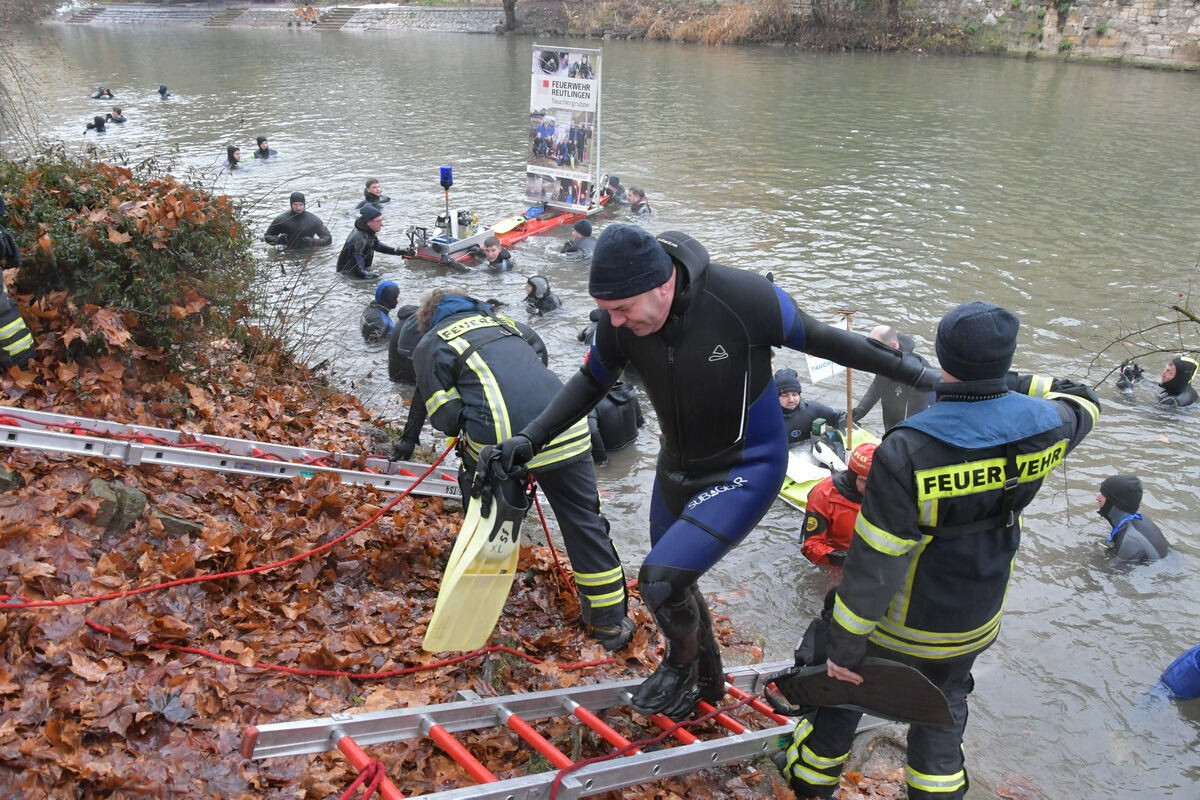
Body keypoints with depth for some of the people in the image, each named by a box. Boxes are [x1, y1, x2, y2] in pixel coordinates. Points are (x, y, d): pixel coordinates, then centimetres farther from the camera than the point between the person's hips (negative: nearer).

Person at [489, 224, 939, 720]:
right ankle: (707, 681, 49)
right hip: (678, 469, 6)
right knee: (672, 585, 20)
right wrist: (531, 437, -6)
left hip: (748, 469, -6)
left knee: (660, 579, -18)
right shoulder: (620, 321, -17)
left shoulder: (742, 297, -30)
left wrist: (915, 372, -4)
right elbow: (592, 382, 3)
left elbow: (817, 339, -14)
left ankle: (681, 665, 17)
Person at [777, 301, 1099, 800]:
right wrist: (1006, 383, 6)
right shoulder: (1046, 427, -17)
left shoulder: (906, 452, -32)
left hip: (902, 621, -3)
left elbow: (873, 565, -26)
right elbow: (1081, 402, 11)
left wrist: (843, 647, -15)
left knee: (842, 683, 23)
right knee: (945, 702, 29)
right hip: (976, 620, 4)